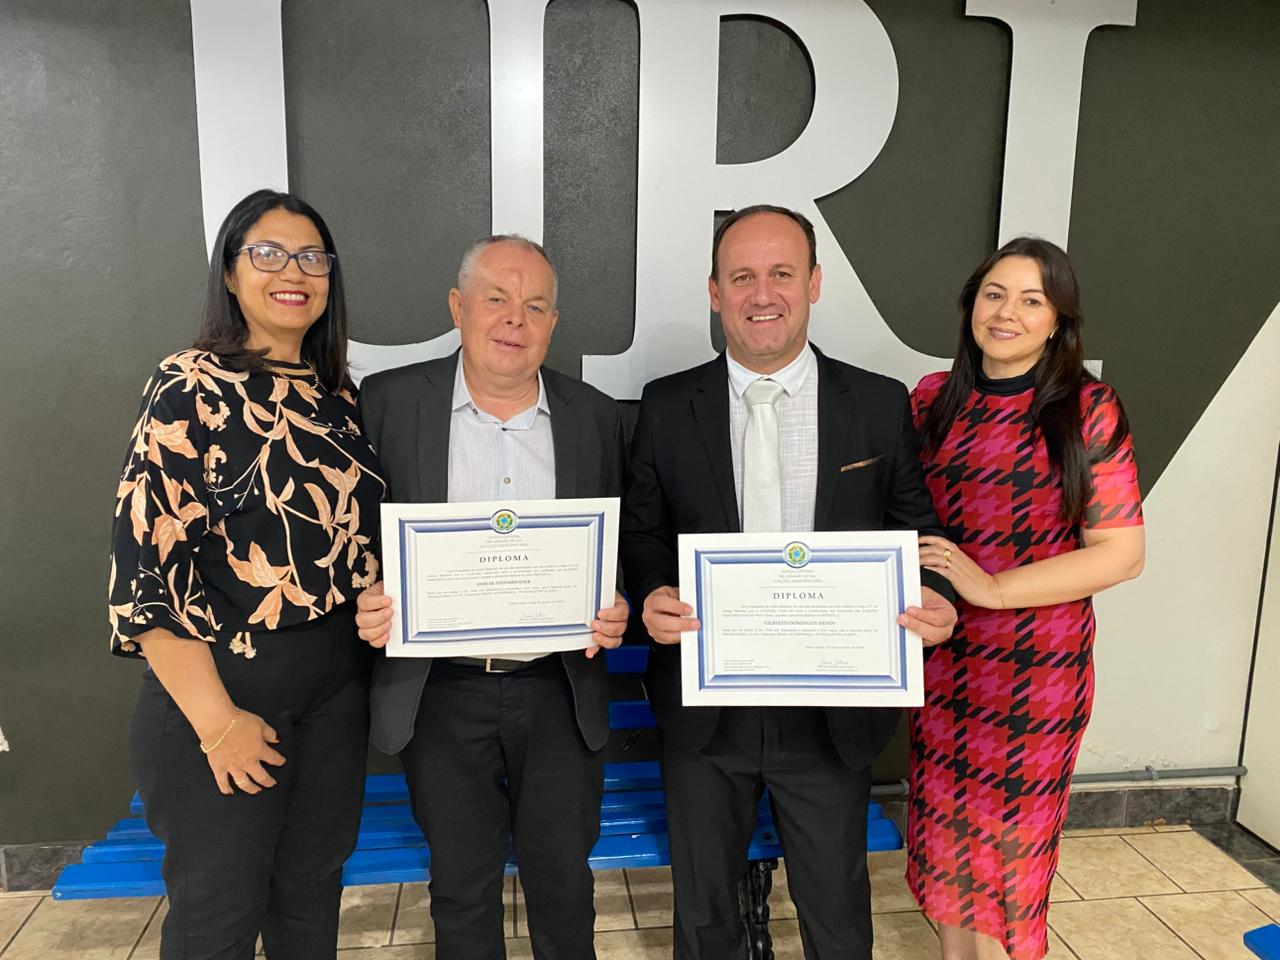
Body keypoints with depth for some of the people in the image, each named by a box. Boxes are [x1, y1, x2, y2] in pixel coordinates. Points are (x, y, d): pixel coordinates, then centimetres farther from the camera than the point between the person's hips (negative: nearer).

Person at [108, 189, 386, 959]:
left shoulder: (337, 395, 6)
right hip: (224, 693, -5)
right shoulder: (191, 390, -12)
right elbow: (147, 564, -17)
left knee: (314, 892, 19)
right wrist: (217, 719, -17)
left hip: (338, 687, 6)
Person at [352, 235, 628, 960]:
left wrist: (614, 614, -11)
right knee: (462, 887, 18)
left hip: (561, 690, 1)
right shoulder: (389, 402, -4)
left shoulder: (595, 415, 2)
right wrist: (366, 603, -17)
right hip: (440, 692, -1)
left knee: (563, 883, 17)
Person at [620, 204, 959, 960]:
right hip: (703, 705, 1)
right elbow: (641, 530, 3)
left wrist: (937, 598, -16)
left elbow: (918, 529, 3)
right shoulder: (667, 408, -2)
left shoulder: (882, 406, -2)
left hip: (835, 708, 0)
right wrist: (651, 595, -17)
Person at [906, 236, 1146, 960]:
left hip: (1038, 663, -3)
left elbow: (1123, 553, -11)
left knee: (1007, 837, 11)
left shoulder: (1088, 410, -8)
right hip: (943, 653, 3)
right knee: (946, 826, 15)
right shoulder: (933, 400, 2)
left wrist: (994, 587, -19)